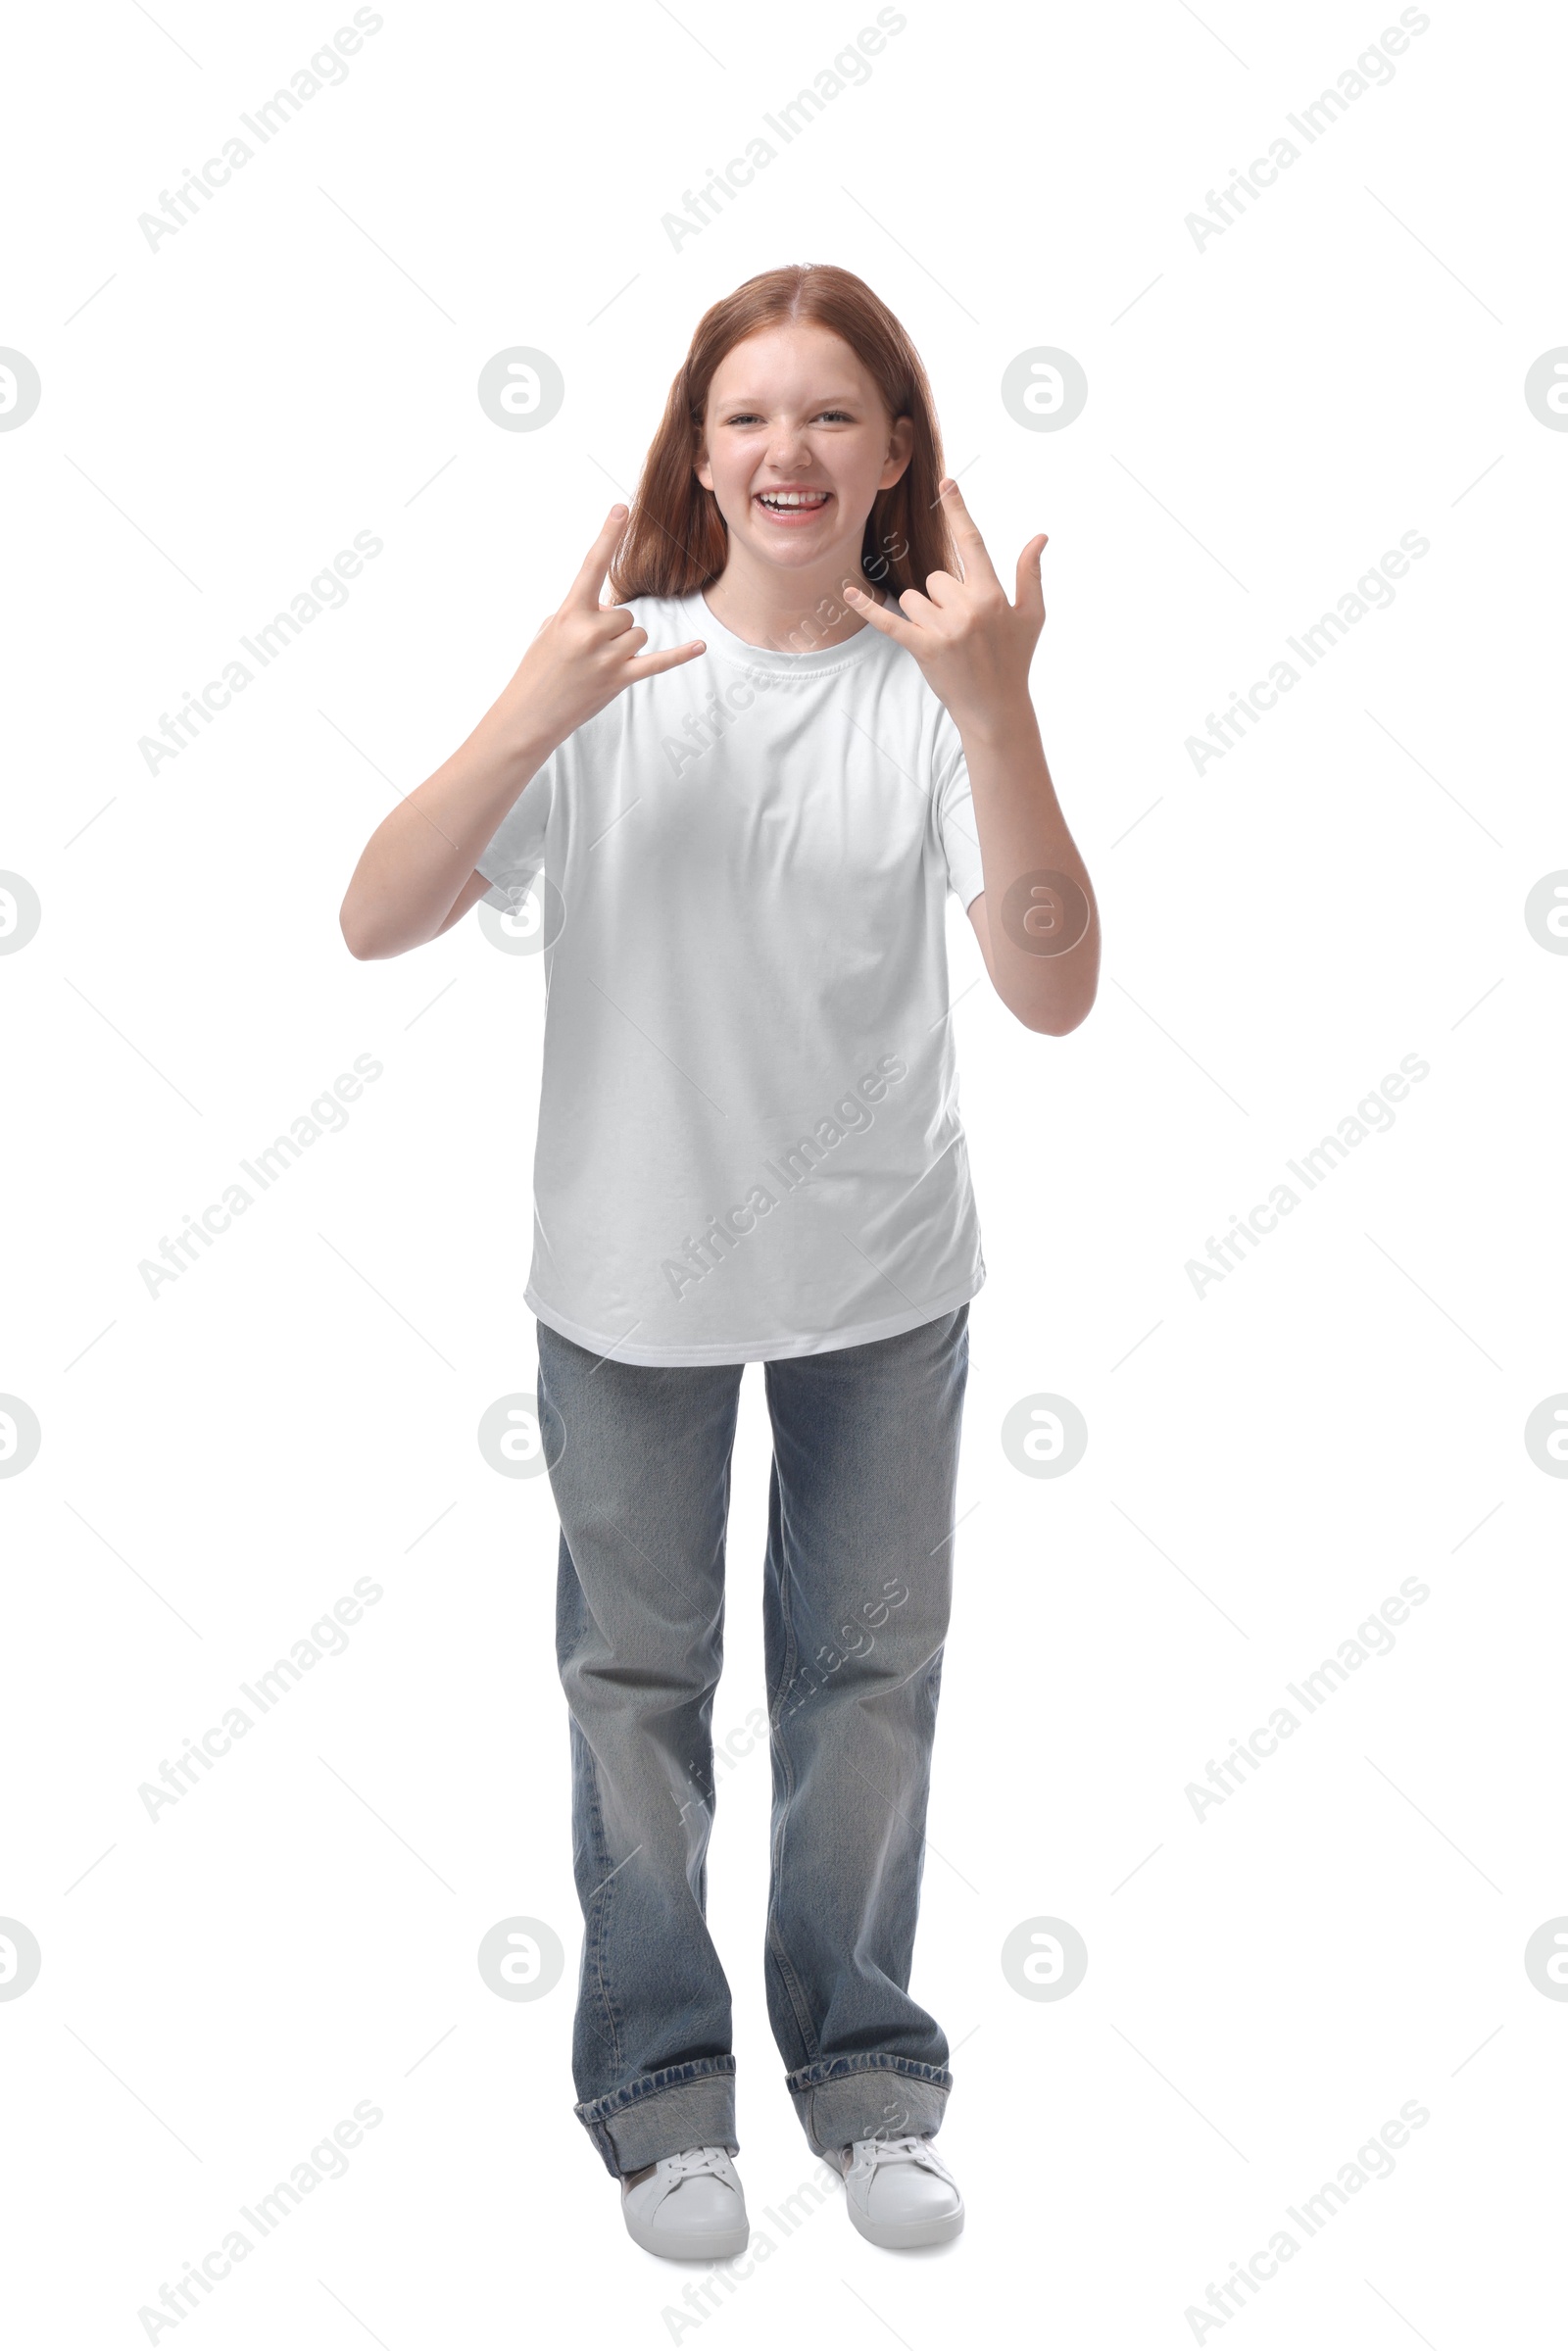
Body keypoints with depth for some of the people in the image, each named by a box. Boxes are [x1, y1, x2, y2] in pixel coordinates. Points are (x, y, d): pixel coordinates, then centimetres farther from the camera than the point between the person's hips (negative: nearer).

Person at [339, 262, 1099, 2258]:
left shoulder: (935, 687, -8)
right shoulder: (609, 673, -8)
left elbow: (1052, 991, -20)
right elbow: (378, 922, -16)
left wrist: (998, 707, -31)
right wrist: (536, 708, -29)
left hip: (882, 1277, 1)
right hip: (635, 1272, 0)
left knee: (867, 1670, 14)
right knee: (638, 1672, 12)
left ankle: (866, 2065, 33)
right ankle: (659, 2079, 31)